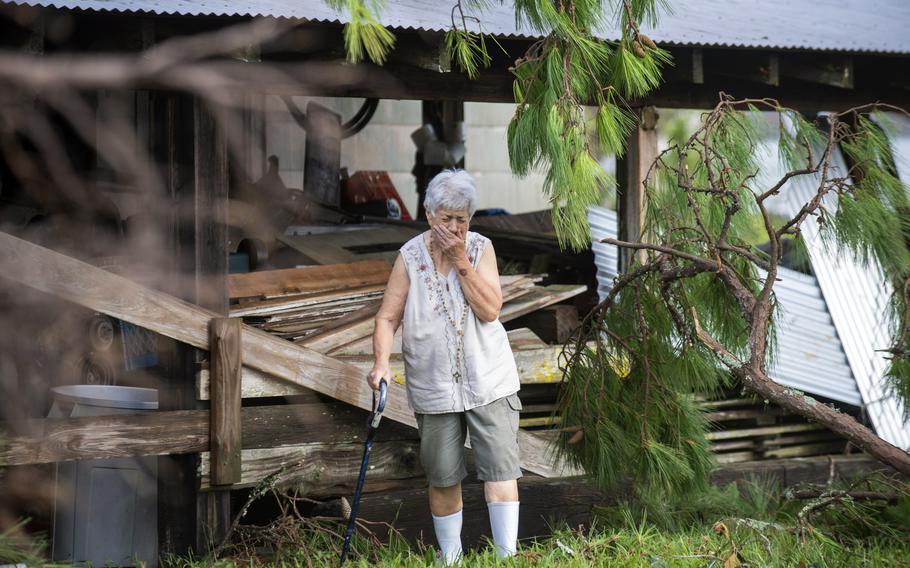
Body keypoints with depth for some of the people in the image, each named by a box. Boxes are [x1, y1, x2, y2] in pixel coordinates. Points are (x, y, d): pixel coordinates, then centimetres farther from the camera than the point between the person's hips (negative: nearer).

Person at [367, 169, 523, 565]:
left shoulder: (481, 249, -1)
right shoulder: (410, 257, -2)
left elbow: (490, 310, -13)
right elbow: (388, 317, -3)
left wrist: (461, 260, -17)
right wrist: (381, 362, -19)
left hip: (488, 381, 0)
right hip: (433, 387, 0)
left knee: (500, 469, -7)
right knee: (442, 478, 9)